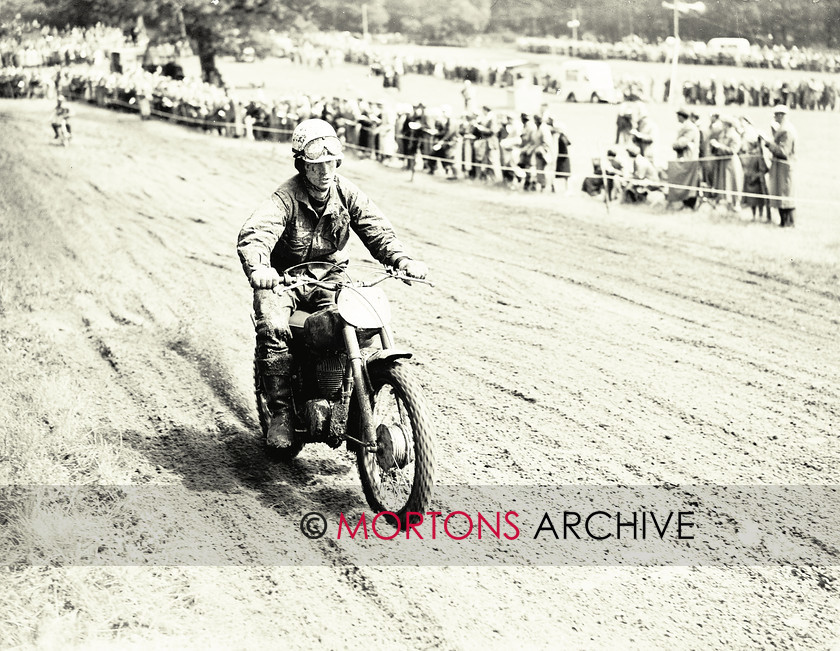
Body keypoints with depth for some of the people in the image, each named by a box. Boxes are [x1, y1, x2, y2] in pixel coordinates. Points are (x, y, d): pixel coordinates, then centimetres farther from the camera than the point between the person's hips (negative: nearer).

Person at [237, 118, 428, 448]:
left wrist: (403, 260, -28)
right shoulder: (285, 198, -17)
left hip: (330, 278, 3)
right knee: (272, 329, -30)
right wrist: (258, 268, -55)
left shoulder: (347, 193, -2)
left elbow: (377, 229, -7)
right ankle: (281, 412, -17)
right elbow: (254, 235, -33)